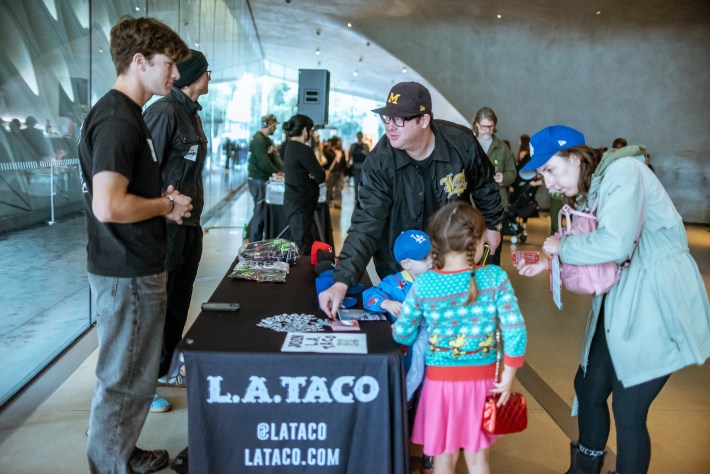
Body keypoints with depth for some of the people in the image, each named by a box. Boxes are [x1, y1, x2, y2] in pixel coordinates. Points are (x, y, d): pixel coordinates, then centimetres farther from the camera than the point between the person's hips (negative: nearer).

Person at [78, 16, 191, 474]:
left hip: (137, 267, 10)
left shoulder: (126, 114, 13)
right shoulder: (117, 120, -20)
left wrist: (162, 200, 8)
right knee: (123, 380, 4)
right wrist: (166, 205, -14)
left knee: (136, 372, 21)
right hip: (128, 273, -10)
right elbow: (108, 207, -29)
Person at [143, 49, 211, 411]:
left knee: (178, 303, 17)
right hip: (166, 227, -9)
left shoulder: (191, 113, 14)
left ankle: (162, 369, 33)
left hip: (189, 225, 9)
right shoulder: (164, 112, -15)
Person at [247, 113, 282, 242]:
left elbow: (275, 157, 10)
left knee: (262, 211, 15)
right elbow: (264, 162, -23)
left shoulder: (267, 140, 15)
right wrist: (278, 172, -10)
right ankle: (254, 244, 3)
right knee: (260, 212, -4)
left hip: (264, 180, 10)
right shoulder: (258, 140, -17)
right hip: (258, 181, -10)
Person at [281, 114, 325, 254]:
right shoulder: (303, 149, -19)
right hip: (300, 205, -10)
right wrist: (314, 175, 3)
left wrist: (312, 174, -10)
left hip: (293, 202, 10)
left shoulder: (290, 146, 10)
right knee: (303, 248, -6)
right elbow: (321, 177, -17)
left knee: (297, 245, 16)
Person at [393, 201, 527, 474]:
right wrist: (508, 376, -2)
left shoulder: (423, 285, -11)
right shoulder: (496, 278, -11)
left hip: (441, 379, -1)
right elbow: (515, 331, -14)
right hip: (482, 379, 1)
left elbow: (402, 334, -2)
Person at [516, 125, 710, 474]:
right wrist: (550, 264, -5)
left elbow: (615, 244, -32)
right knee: (588, 387, 17)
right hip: (620, 301, 9)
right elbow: (597, 254, 9)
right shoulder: (587, 192, 9)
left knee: (628, 409, -2)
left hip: (658, 302, -9)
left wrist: (562, 246, -16)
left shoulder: (622, 172, -18)